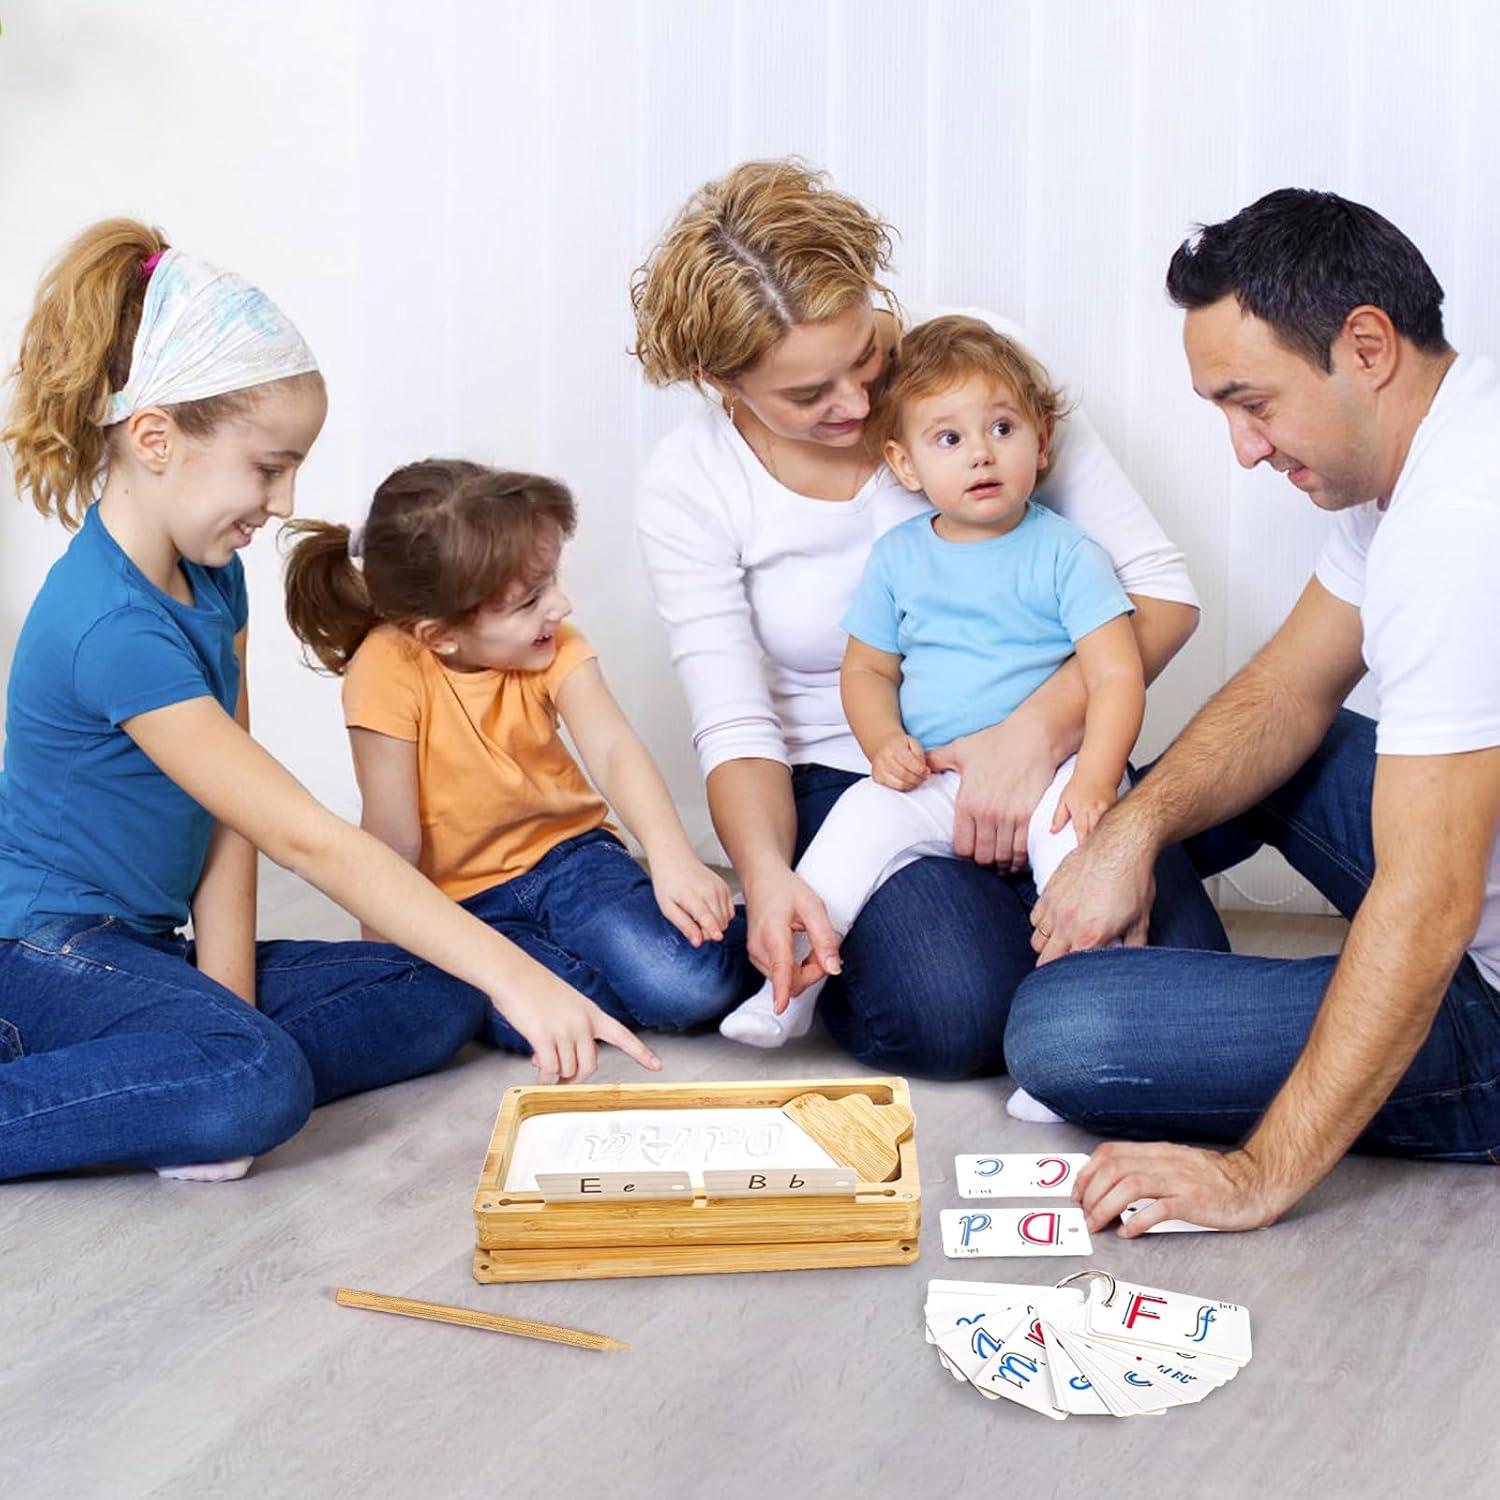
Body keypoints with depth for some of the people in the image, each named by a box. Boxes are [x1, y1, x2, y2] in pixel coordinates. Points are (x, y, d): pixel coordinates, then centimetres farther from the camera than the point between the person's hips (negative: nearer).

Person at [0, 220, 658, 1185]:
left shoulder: (210, 573, 5)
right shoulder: (113, 629, -25)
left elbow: (233, 818, 2)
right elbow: (307, 839, -28)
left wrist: (227, 990, -9)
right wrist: (515, 976, -29)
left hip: (149, 948, 10)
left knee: (437, 999, -3)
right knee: (256, 1087, -36)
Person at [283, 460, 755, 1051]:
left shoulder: (554, 649, -9)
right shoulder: (388, 670, -20)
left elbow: (614, 750, -24)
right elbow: (394, 842, -15)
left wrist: (672, 859, -39)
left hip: (566, 853, 2)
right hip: (460, 901, -2)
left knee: (694, 984, -25)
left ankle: (738, 943, 7)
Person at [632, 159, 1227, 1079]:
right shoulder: (689, 489, -8)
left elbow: (1161, 588, -9)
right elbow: (736, 728, -9)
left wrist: (1037, 731, -25)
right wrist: (766, 875, -30)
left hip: (1032, 758, 1)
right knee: (952, 1016, -29)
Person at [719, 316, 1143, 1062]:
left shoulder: (1064, 553, -2)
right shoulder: (898, 558, 8)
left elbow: (1116, 673, -9)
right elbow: (867, 668, 16)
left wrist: (1093, 778, -24)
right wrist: (885, 743, -6)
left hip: (1046, 774, -3)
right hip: (931, 784, 3)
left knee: (1074, 827, -31)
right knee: (863, 815, -20)